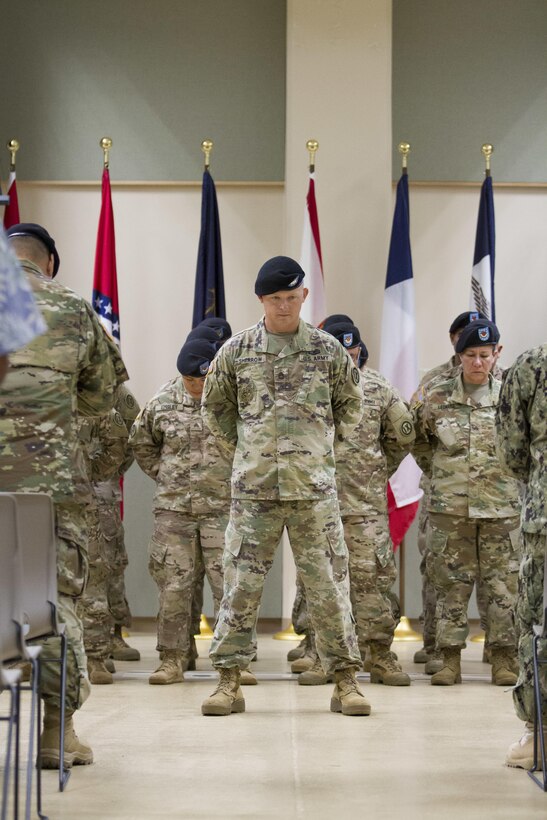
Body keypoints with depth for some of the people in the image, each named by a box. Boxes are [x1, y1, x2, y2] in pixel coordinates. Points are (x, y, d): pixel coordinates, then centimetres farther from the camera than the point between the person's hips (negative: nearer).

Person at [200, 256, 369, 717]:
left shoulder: (327, 350, 4)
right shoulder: (237, 350, 4)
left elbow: (351, 406, 17)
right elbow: (214, 407, 17)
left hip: (314, 488, 0)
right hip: (253, 488, 0)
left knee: (328, 583, 1)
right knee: (241, 583, 1)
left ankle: (346, 681, 8)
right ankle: (229, 682, 8)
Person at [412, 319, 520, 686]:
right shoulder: (435, 396, 1)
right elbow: (416, 439, 16)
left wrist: (510, 475, 8)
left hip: (502, 507, 0)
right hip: (450, 507, 0)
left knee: (504, 584, 1)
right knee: (451, 584, 3)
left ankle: (504, 658, 9)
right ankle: (451, 658, 9)